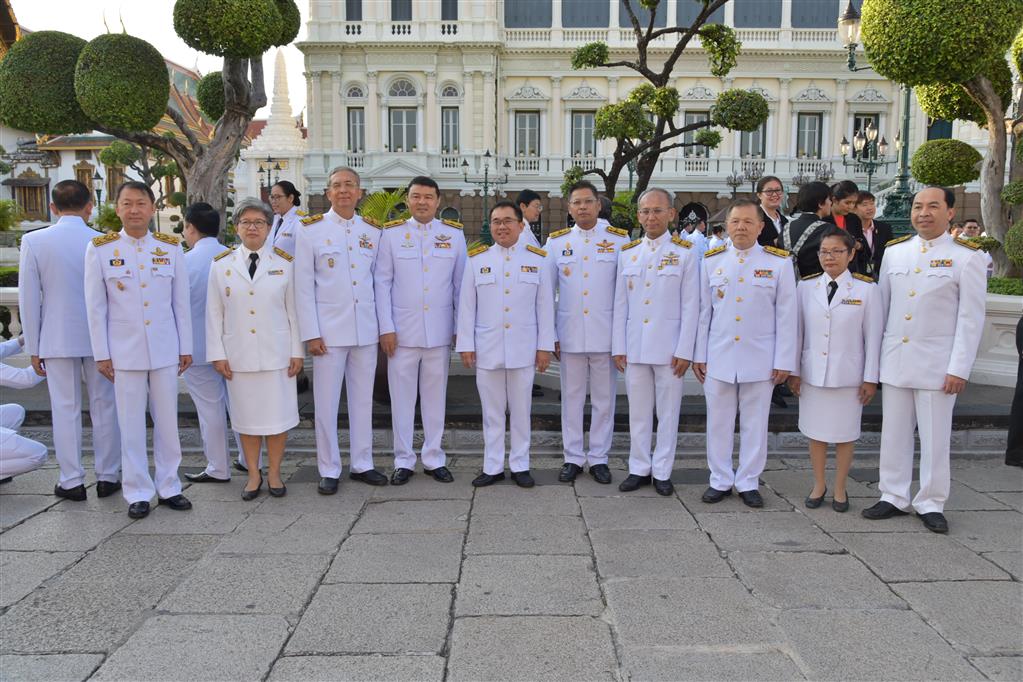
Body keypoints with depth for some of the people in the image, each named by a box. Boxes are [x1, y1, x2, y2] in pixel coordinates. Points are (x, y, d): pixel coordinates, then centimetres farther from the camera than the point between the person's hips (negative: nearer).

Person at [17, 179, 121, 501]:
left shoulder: (34, 241, -5)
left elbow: (28, 299, -3)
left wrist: (33, 348, 5)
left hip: (57, 339, 0)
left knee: (65, 409, 7)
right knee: (104, 406, 9)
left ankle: (72, 481, 13)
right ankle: (107, 477, 16)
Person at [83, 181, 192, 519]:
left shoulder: (172, 248, 2)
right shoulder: (99, 249, -1)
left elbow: (181, 302, 6)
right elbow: (95, 307, 0)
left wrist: (185, 347, 5)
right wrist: (101, 354, -2)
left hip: (165, 349, 1)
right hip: (124, 351, -1)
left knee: (168, 420, 8)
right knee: (131, 424, 5)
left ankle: (168, 486, 21)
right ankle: (138, 492, 17)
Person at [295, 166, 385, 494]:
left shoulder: (373, 231, 7)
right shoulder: (311, 230, -2)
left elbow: (380, 280, 10)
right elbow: (303, 286, -4)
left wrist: (385, 326, 5)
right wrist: (310, 333, -9)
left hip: (366, 329, 3)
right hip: (329, 330, -3)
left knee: (363, 399, 11)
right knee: (326, 402, 3)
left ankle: (362, 464, 23)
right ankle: (329, 470, 15)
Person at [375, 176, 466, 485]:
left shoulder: (454, 234, 5)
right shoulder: (391, 233, 2)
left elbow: (460, 283, 7)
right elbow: (382, 282, 1)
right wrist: (386, 328, -5)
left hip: (439, 331, 1)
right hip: (402, 331, -1)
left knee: (436, 396, 9)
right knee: (402, 396, 5)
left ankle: (434, 459, 21)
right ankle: (403, 461, 17)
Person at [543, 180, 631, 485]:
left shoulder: (619, 240, 1)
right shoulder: (556, 242, 5)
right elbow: (547, 291, 6)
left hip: (606, 334, -1)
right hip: (569, 334, 1)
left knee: (603, 399, 7)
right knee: (571, 398, 9)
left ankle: (599, 457, 20)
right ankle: (573, 457, 20)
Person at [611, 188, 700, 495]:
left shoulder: (685, 253, -2)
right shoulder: (628, 253, 8)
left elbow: (690, 306, -4)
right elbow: (620, 304, 8)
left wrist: (684, 351, -9)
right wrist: (618, 347, 4)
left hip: (669, 349, -3)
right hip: (634, 347, 3)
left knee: (668, 412, 6)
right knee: (638, 412, 10)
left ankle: (662, 472, 18)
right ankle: (639, 468, 23)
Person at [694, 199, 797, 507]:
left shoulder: (779, 262, -2)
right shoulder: (712, 261, 4)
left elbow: (786, 315, -1)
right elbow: (704, 311, 7)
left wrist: (784, 361, -4)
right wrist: (699, 355, 5)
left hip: (759, 359, -1)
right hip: (718, 357, 2)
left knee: (754, 423, 8)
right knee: (719, 422, 8)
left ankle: (748, 482, 21)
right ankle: (720, 480, 21)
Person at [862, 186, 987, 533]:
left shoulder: (966, 257, -4)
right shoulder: (894, 251, 6)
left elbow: (971, 318, -6)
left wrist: (959, 368, -10)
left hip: (937, 362, -3)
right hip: (894, 359, 4)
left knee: (935, 436, 5)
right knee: (894, 433, 10)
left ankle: (931, 504, 18)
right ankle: (893, 497, 22)